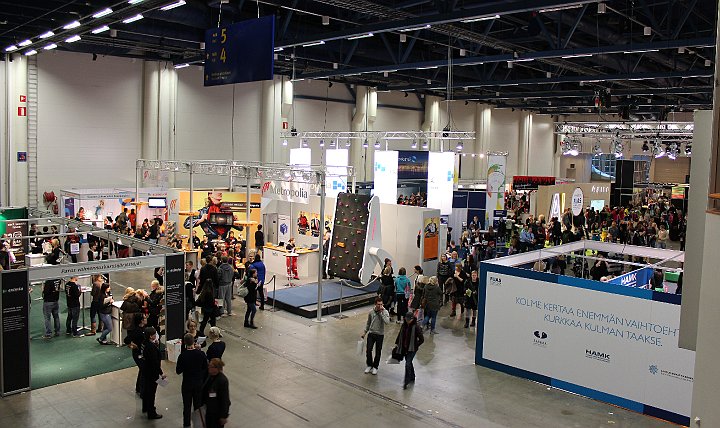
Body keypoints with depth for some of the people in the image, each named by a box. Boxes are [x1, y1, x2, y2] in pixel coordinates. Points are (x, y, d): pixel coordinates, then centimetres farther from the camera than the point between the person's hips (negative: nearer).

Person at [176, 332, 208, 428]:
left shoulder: (182, 356, -21)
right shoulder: (201, 354, -14)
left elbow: (178, 371, -11)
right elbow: (205, 369, -2)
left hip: (187, 384, -2)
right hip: (199, 383, 2)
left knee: (187, 406, 13)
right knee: (198, 405, 17)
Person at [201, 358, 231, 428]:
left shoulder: (222, 380, -26)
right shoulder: (210, 376, -2)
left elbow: (225, 399, -23)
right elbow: (205, 391, 12)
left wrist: (223, 416, -19)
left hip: (218, 411, -8)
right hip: (209, 409, 8)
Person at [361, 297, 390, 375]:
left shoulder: (385, 312, -11)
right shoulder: (371, 312, -2)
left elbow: (387, 322, -27)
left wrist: (382, 312, -26)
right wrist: (365, 332, 12)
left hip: (380, 334, -2)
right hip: (371, 333, 2)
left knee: (378, 352, 8)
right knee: (368, 350, 0)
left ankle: (375, 367, 27)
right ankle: (369, 365, 22)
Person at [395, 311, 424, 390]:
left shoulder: (416, 327, -17)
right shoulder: (404, 326, 0)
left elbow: (421, 339, -13)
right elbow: (400, 335, 14)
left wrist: (415, 346, -12)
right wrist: (397, 343, 13)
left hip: (412, 349, -6)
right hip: (404, 348, 6)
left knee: (408, 364, -10)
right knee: (409, 363, 19)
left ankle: (406, 382, -2)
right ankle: (412, 378, 36)